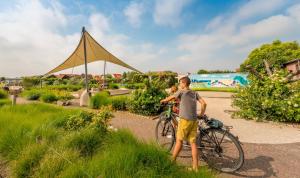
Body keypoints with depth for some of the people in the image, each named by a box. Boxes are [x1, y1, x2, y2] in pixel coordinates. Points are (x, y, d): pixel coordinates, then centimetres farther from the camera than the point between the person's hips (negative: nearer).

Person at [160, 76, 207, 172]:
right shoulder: (194, 93, 11)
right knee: (193, 143, 11)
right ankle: (195, 167, 20)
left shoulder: (181, 92, -4)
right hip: (194, 121, 6)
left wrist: (163, 100, 25)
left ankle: (172, 160, 24)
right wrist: (201, 114, 16)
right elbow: (204, 103, 5)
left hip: (185, 120, -6)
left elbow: (169, 98, 6)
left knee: (179, 140, 8)